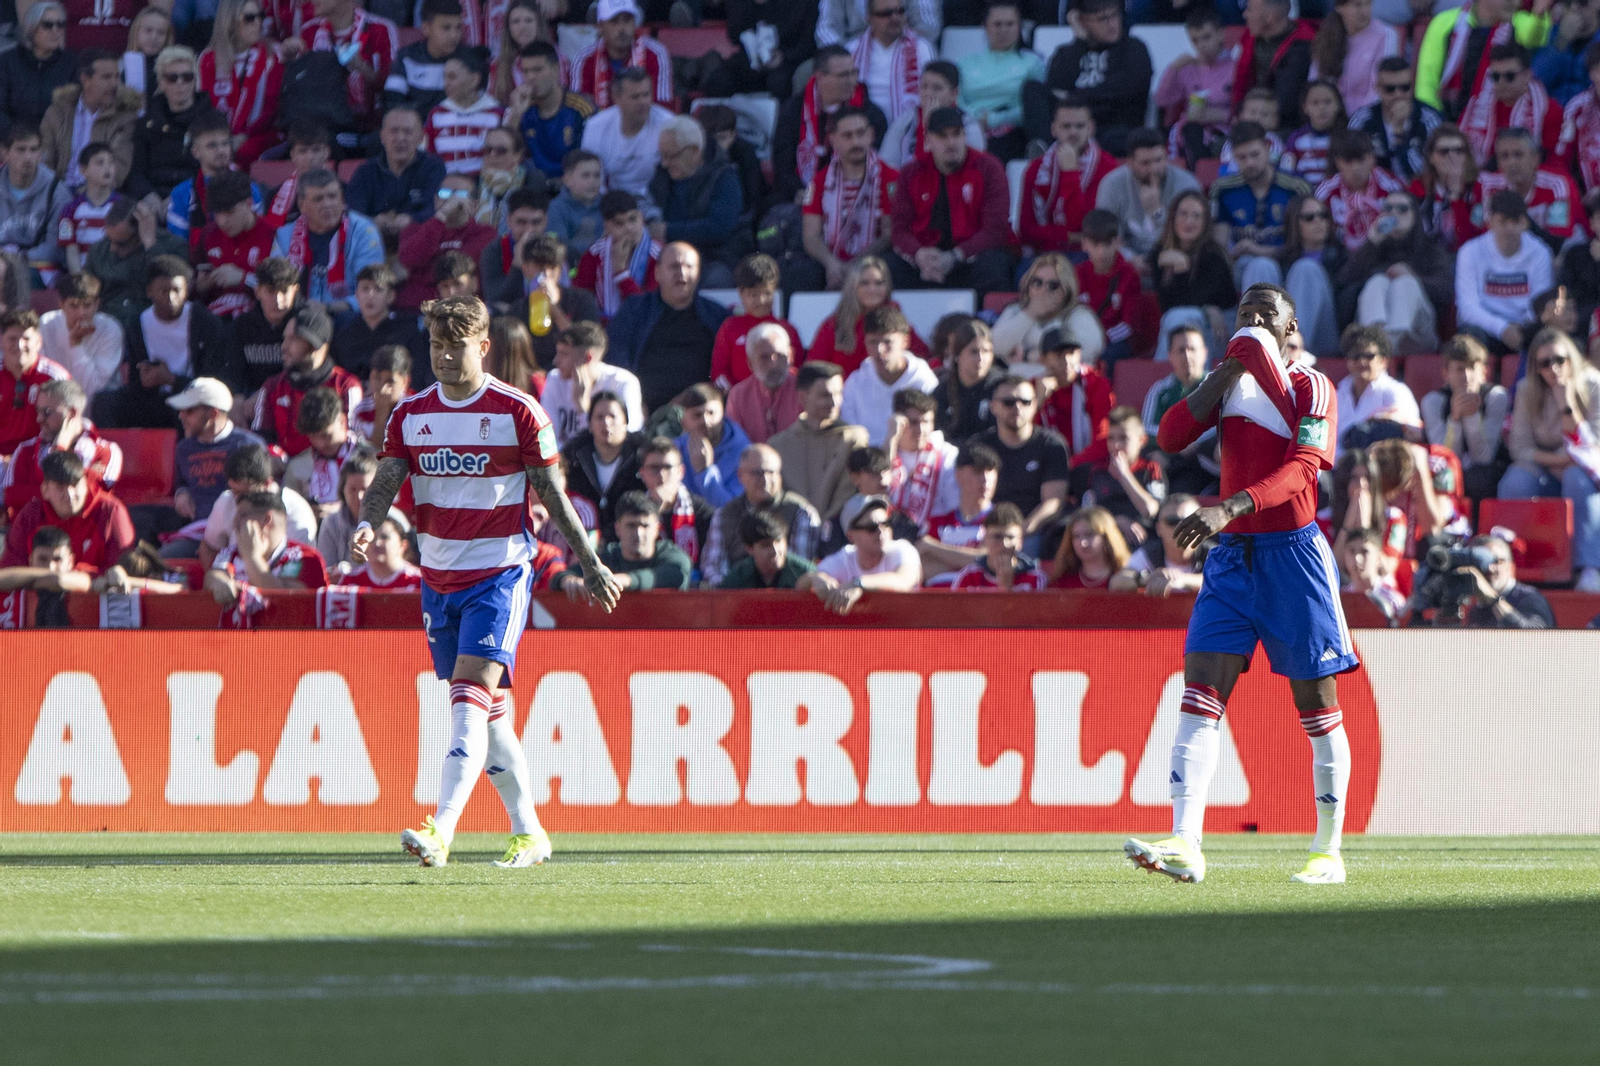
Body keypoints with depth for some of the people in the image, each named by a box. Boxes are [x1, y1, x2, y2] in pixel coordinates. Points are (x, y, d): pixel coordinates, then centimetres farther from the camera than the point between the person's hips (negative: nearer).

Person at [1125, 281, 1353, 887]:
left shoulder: (1310, 387, -4)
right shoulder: (1231, 383, 14)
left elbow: (1302, 468, -19)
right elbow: (1172, 437, 1)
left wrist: (1230, 508, -33)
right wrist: (1230, 368, -5)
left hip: (1293, 552, -5)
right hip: (1232, 553, 5)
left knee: (1317, 705, 1)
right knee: (1201, 693, -9)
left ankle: (1329, 853, 9)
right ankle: (1184, 847, -17)